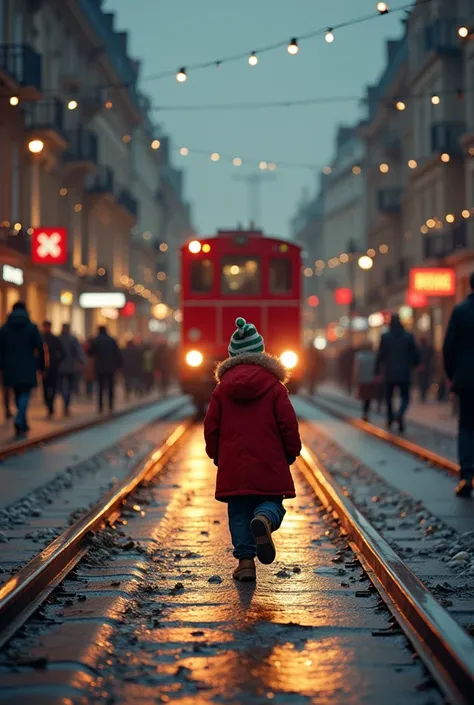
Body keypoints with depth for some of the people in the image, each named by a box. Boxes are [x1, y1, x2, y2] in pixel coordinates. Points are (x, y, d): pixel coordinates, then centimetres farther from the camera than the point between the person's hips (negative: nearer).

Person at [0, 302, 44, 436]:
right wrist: (41, 365, 4)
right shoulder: (32, 328, -3)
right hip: (27, 368, -2)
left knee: (18, 394, 15)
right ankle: (19, 420, -25)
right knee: (25, 394, -1)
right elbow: (40, 348, -5)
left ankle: (23, 425, 21)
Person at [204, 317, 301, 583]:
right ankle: (264, 519, -27)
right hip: (269, 466, -1)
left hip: (233, 467, 2)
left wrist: (216, 456, 21)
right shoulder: (275, 386, -1)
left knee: (239, 513, 9)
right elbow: (288, 424, -3)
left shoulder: (222, 389, 5)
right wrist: (291, 453, 11)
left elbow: (211, 428, 7)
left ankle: (246, 560, -1)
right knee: (272, 504, 8)